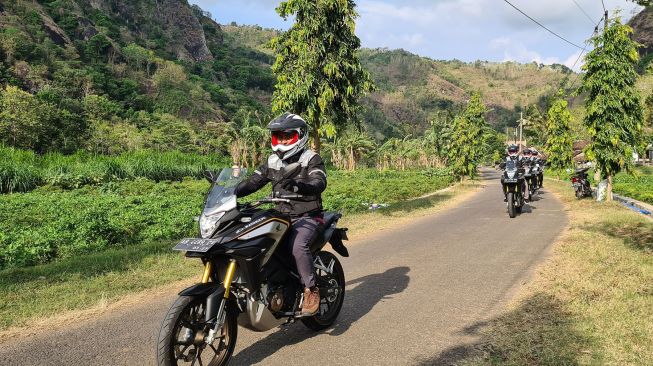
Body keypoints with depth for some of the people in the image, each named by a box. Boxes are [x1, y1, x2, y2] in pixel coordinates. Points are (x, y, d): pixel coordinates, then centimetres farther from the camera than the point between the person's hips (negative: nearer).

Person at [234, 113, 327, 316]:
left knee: (298, 245, -34)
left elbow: (319, 183, -22)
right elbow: (252, 181, 7)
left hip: (307, 217, -6)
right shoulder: (272, 162, 14)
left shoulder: (311, 159, -4)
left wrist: (297, 185, -43)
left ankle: (311, 290, -18)